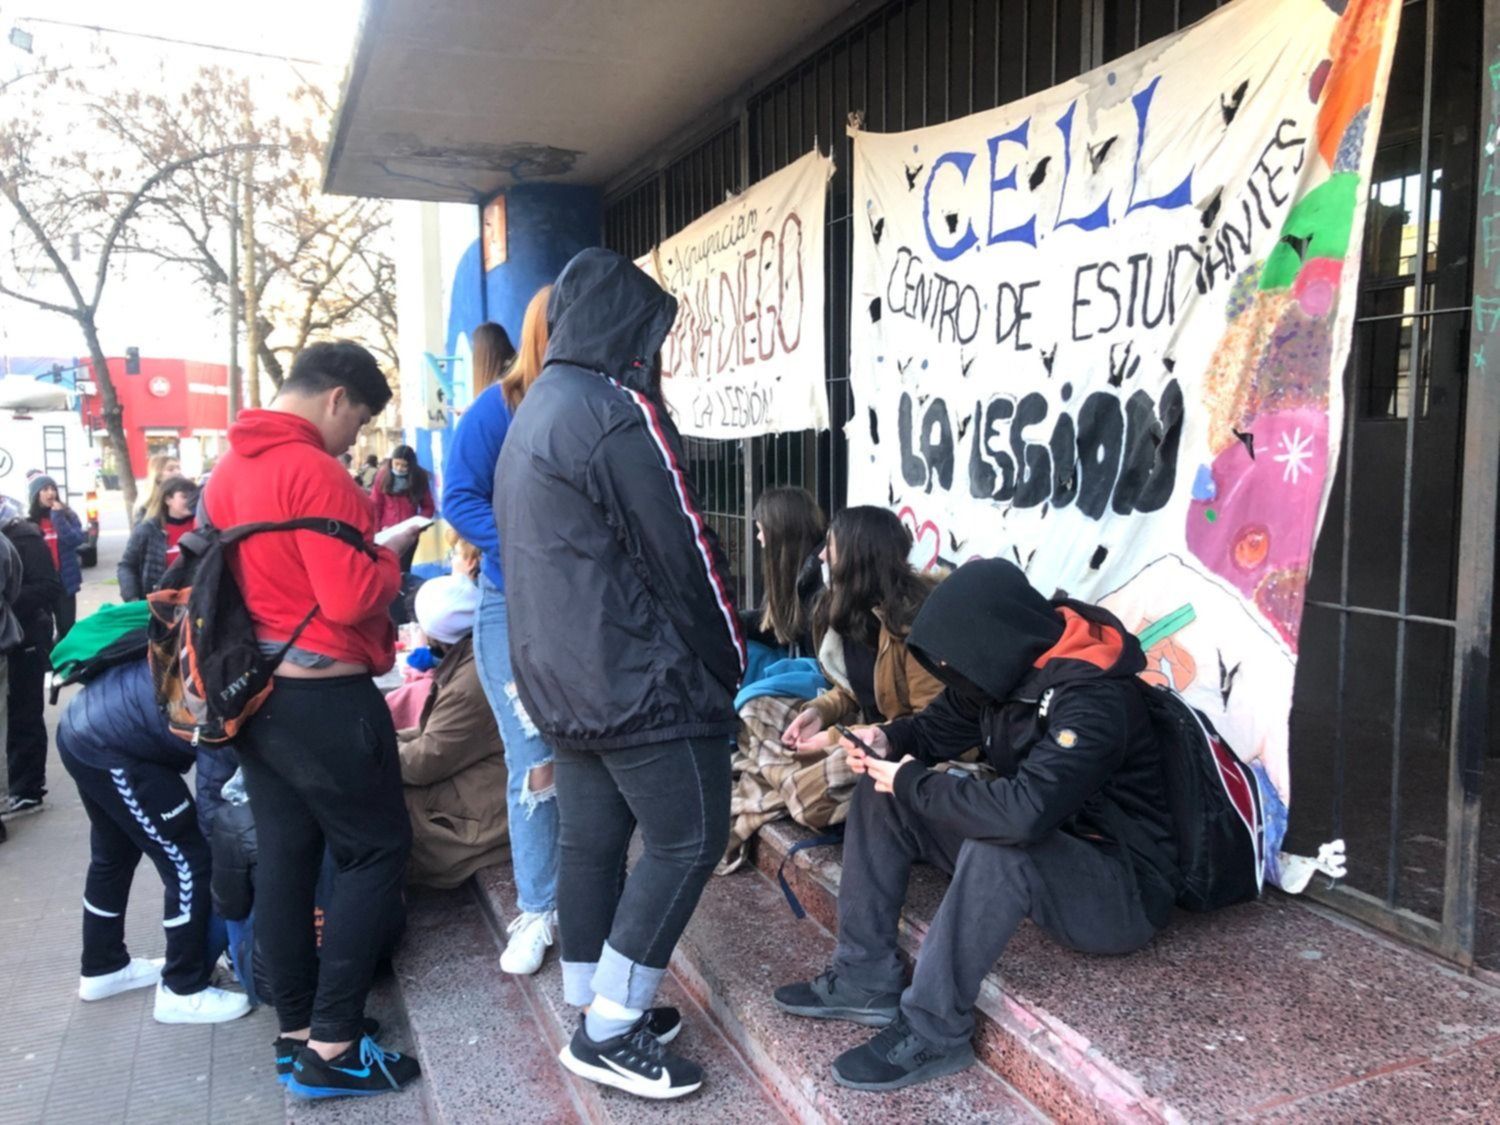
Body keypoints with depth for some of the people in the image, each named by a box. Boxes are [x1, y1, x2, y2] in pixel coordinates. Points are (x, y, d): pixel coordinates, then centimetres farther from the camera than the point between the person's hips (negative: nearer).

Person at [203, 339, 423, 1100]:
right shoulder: (312, 470, -18)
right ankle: (331, 1049, 4)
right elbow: (350, 599, -23)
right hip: (320, 696, -9)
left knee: (284, 855, 14)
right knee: (377, 850, 2)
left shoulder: (227, 471, 10)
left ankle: (296, 1031, 25)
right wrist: (392, 557, -5)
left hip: (255, 689, 9)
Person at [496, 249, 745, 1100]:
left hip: (561, 676, 10)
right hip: (636, 676, -9)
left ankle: (598, 1007, 25)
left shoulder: (533, 415, 15)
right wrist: (728, 661, -2)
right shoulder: (618, 412, -15)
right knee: (689, 838, -1)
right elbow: (682, 552, -15)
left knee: (591, 837, 14)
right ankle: (610, 1031, 5)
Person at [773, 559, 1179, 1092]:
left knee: (999, 845, -39)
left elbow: (1023, 813, -42)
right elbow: (940, 726, 11)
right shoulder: (1009, 666, -5)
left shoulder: (1094, 699, -30)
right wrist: (888, 740, -12)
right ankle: (865, 980, 1)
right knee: (882, 794, -1)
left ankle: (933, 1032, -20)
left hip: (1123, 889, -8)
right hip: (1043, 849, 8)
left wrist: (914, 783, -28)